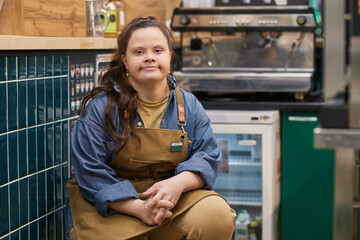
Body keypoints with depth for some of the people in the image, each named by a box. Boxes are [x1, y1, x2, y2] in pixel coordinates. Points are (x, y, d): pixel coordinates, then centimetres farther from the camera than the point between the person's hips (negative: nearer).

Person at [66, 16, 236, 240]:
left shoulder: (189, 106, 5)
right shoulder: (100, 108, -6)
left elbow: (208, 157, 2)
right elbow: (91, 173, -10)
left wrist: (177, 184, -21)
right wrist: (139, 208, -22)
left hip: (176, 199, 3)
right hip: (115, 208, -2)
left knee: (217, 217, -24)